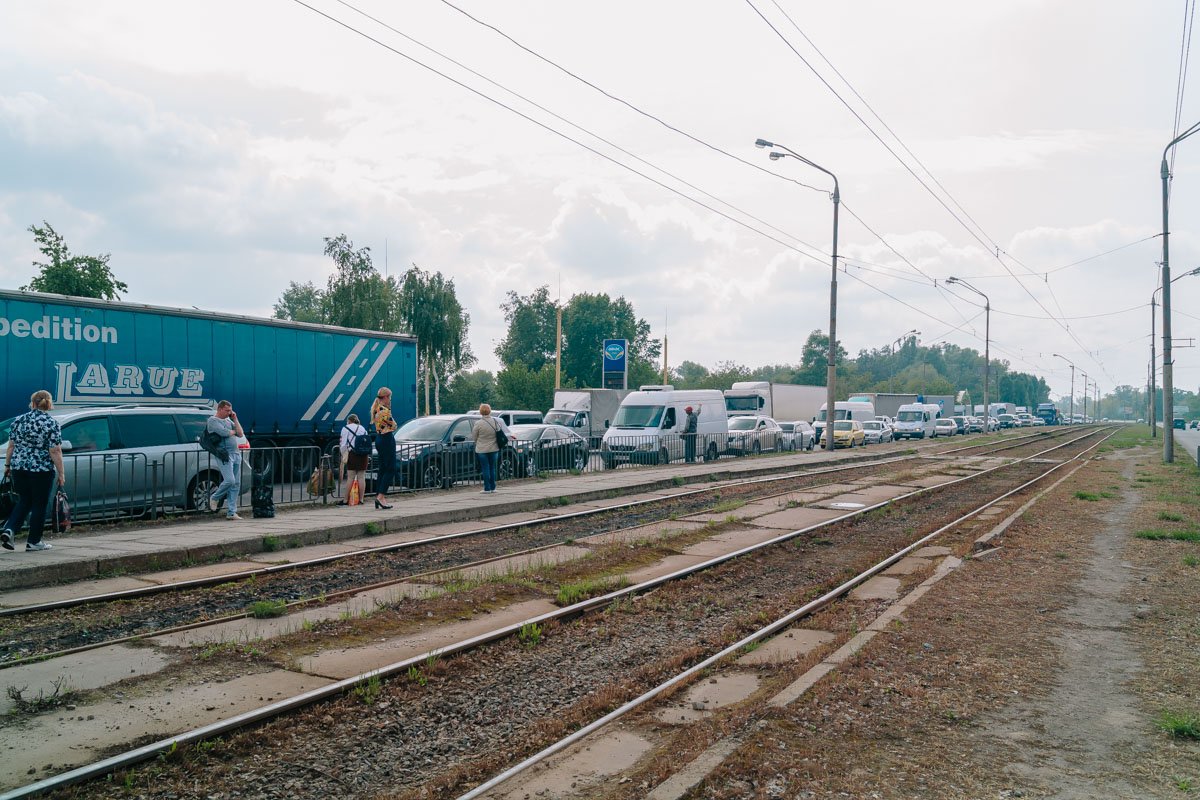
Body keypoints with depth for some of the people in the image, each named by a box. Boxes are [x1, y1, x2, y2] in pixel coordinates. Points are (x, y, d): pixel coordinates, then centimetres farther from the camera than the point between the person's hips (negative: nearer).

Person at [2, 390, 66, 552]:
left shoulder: (19, 420, 4)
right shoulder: (52, 423, -9)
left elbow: (11, 446, 8)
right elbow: (55, 451, -12)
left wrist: (7, 465, 19)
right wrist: (61, 474, -8)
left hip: (19, 467, 4)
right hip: (42, 470, -4)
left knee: (24, 502, 18)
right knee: (39, 505, 6)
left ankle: (9, 530, 1)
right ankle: (33, 541, 12)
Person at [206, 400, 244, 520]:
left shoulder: (229, 420, 21)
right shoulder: (213, 420, -2)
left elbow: (240, 434, 13)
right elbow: (224, 432, -17)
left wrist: (235, 420, 8)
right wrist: (233, 431, 3)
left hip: (236, 454, 7)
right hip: (225, 455, -7)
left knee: (236, 484, 4)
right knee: (229, 480, -18)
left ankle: (231, 512, 6)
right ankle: (214, 498, 11)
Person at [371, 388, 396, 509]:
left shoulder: (375, 409, 11)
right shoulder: (385, 410, -17)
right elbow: (393, 426, -10)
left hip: (379, 439, 10)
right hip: (387, 439, -10)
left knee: (382, 469, 13)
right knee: (390, 470, -6)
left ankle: (378, 496, 13)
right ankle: (381, 496, -13)